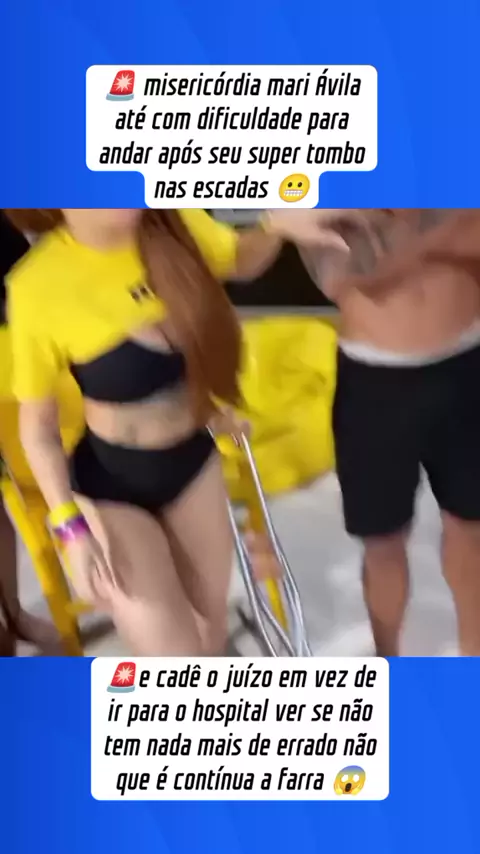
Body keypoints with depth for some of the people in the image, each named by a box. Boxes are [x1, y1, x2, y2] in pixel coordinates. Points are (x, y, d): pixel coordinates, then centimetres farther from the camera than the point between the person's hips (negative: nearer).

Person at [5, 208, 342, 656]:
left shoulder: (172, 223, -14)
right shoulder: (39, 287, -25)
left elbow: (242, 260, 7)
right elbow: (37, 427, -12)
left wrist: (275, 225, -15)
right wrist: (72, 526, -18)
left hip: (192, 457, 5)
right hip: (110, 483, -4)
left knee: (210, 632, 21)